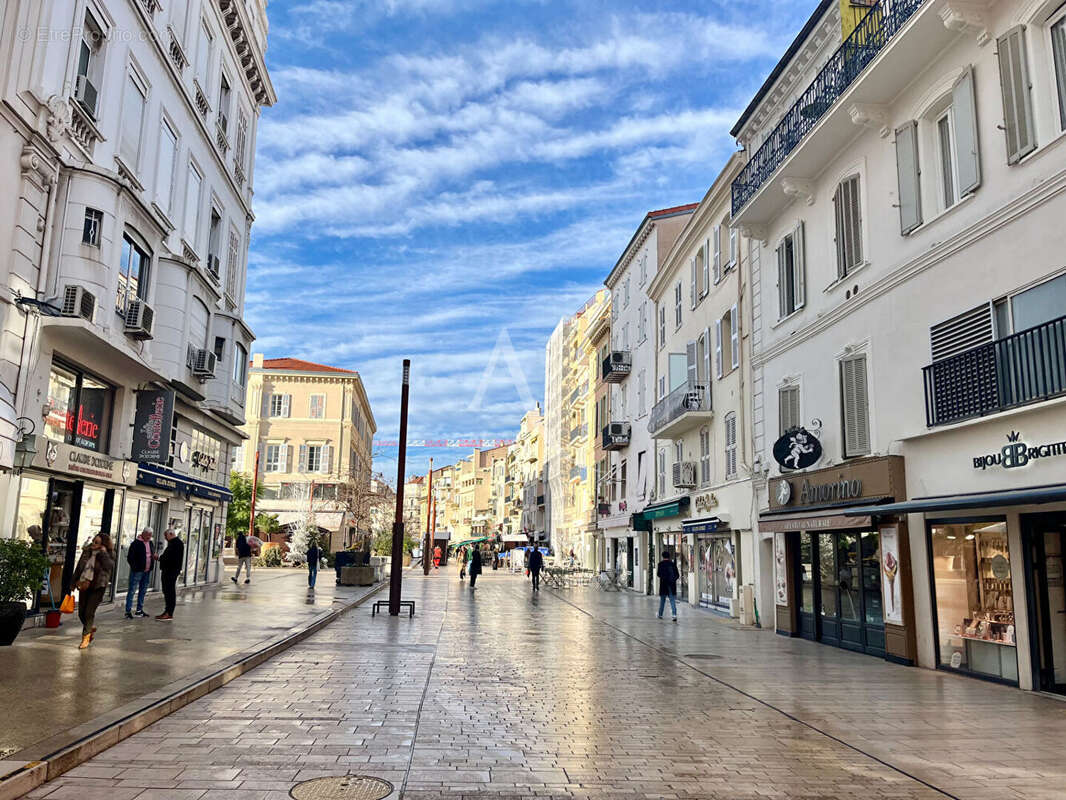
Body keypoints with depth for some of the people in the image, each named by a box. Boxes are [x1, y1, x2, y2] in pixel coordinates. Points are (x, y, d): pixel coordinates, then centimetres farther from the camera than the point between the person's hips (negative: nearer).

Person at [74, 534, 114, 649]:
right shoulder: (87, 552, 4)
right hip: (84, 586, 5)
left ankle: (85, 637, 8)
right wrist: (76, 580, 11)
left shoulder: (108, 556, -9)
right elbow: (79, 566, 15)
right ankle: (92, 628, 36)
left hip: (97, 588, -5)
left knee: (89, 613, -6)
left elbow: (109, 566, -29)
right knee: (81, 612, 10)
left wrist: (103, 553, -24)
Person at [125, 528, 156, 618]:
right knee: (132, 590, -3)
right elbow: (129, 557, -12)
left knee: (143, 591, 14)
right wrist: (135, 567, -19)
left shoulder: (150, 543, 11)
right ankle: (128, 611, 1)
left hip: (147, 571, 7)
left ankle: (139, 610, 23)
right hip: (137, 571, -7)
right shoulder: (136, 543, -11)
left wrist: (154, 557, 1)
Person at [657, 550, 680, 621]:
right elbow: (677, 575, 4)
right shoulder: (673, 563, 3)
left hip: (664, 584, -2)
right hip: (672, 585, 2)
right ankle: (674, 614, -14)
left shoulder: (661, 564, -6)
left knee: (662, 600, 13)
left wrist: (657, 572, 9)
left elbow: (659, 574, -12)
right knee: (673, 600, 1)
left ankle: (660, 614, 24)